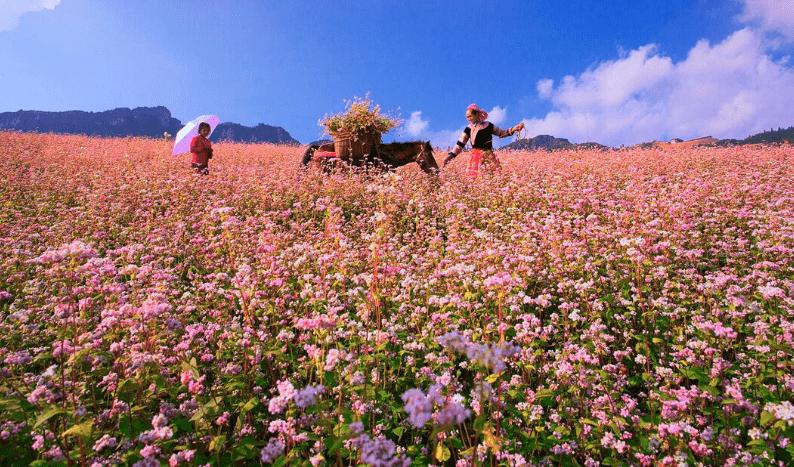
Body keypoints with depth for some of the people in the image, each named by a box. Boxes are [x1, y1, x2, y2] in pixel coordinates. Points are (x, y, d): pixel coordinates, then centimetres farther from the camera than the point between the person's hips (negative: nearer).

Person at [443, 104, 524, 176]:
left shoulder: (488, 125, 3)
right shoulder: (468, 129, 2)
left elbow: (501, 133, 14)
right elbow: (460, 144, -1)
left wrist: (513, 129, 1)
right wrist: (451, 155, -12)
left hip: (489, 156, 1)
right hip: (476, 158, -1)